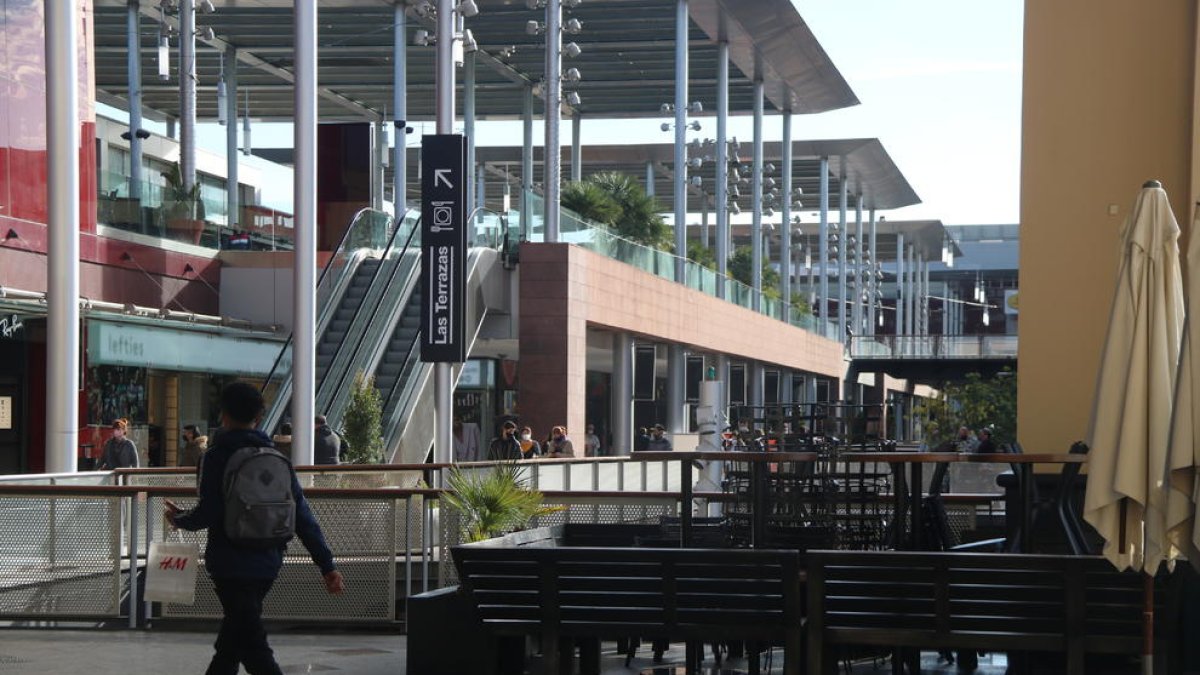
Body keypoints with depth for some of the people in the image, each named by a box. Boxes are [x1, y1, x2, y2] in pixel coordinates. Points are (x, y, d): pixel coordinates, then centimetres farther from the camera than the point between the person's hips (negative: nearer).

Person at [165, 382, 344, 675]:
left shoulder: (218, 456, -9)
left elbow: (207, 513, -15)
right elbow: (302, 516, 4)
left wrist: (178, 518, 7)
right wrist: (327, 565, 3)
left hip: (231, 565, -6)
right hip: (268, 563, 6)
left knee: (253, 646, -8)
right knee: (231, 639, 22)